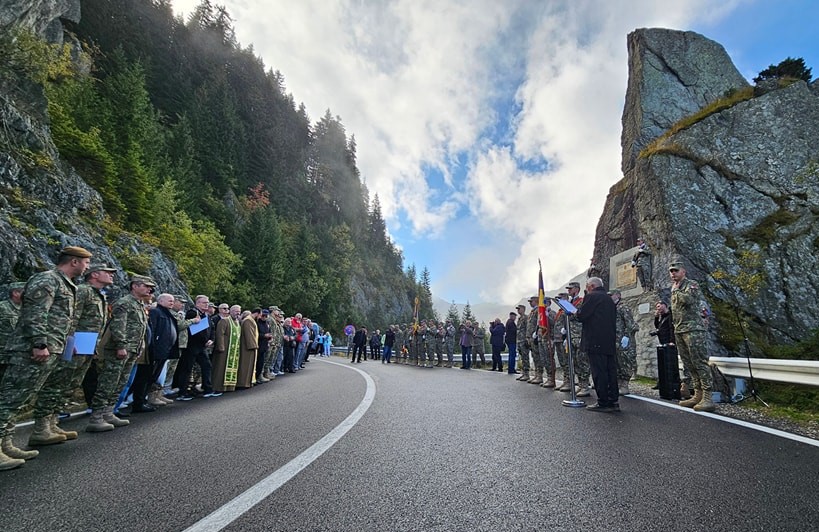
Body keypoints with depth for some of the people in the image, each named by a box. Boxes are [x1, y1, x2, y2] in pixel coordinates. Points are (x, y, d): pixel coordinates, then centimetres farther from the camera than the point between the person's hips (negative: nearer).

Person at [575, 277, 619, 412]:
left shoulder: (592, 296, -7)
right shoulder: (609, 299, 19)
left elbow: (581, 316, -13)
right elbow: (613, 319, 22)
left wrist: (576, 313, 8)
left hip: (596, 342, -8)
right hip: (610, 342, 9)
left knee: (599, 372, -4)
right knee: (611, 371, 10)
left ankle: (603, 403, 0)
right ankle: (613, 401, 16)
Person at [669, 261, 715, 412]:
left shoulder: (692, 284, -3)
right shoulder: (674, 288, 20)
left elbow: (688, 299, -22)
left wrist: (676, 291, -8)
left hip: (693, 329, -8)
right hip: (679, 331, 8)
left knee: (700, 363, -10)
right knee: (689, 365, 8)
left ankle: (707, 398, -9)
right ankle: (698, 395, 13)